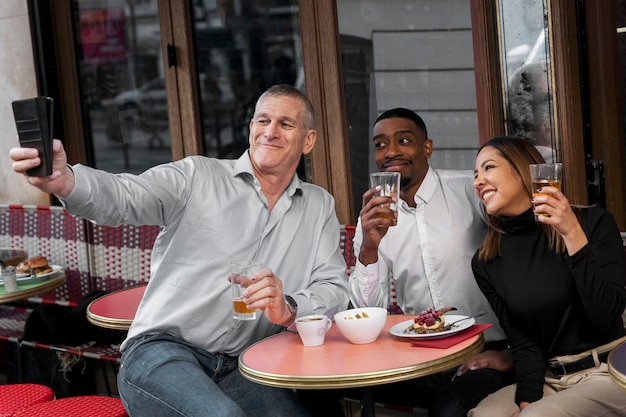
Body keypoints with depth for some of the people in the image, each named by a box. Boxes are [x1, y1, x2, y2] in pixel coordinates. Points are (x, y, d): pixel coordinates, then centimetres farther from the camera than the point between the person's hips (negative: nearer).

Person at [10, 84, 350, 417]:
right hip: (163, 351, -4)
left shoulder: (320, 208, 16)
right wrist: (64, 180, -35)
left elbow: (334, 289, 8)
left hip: (241, 369, 5)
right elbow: (122, 198, -12)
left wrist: (289, 310, -15)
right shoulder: (198, 176, 4)